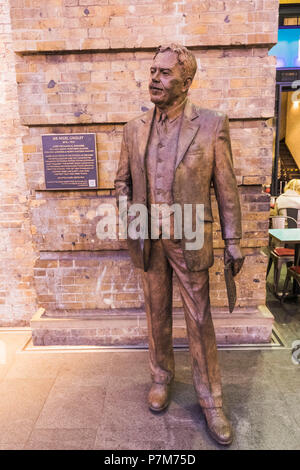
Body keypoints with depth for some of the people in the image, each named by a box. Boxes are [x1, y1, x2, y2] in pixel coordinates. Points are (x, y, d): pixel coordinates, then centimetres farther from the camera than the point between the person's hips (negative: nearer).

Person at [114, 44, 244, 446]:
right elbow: (123, 180, 12)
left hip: (189, 239, -3)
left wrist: (232, 241, -4)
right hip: (149, 239, 3)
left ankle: (211, 400, 24)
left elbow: (226, 188, -4)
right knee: (157, 314, 16)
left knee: (199, 320, 6)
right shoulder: (135, 128, 3)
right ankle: (162, 377, 38)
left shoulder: (212, 125, -7)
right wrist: (128, 211, -7)